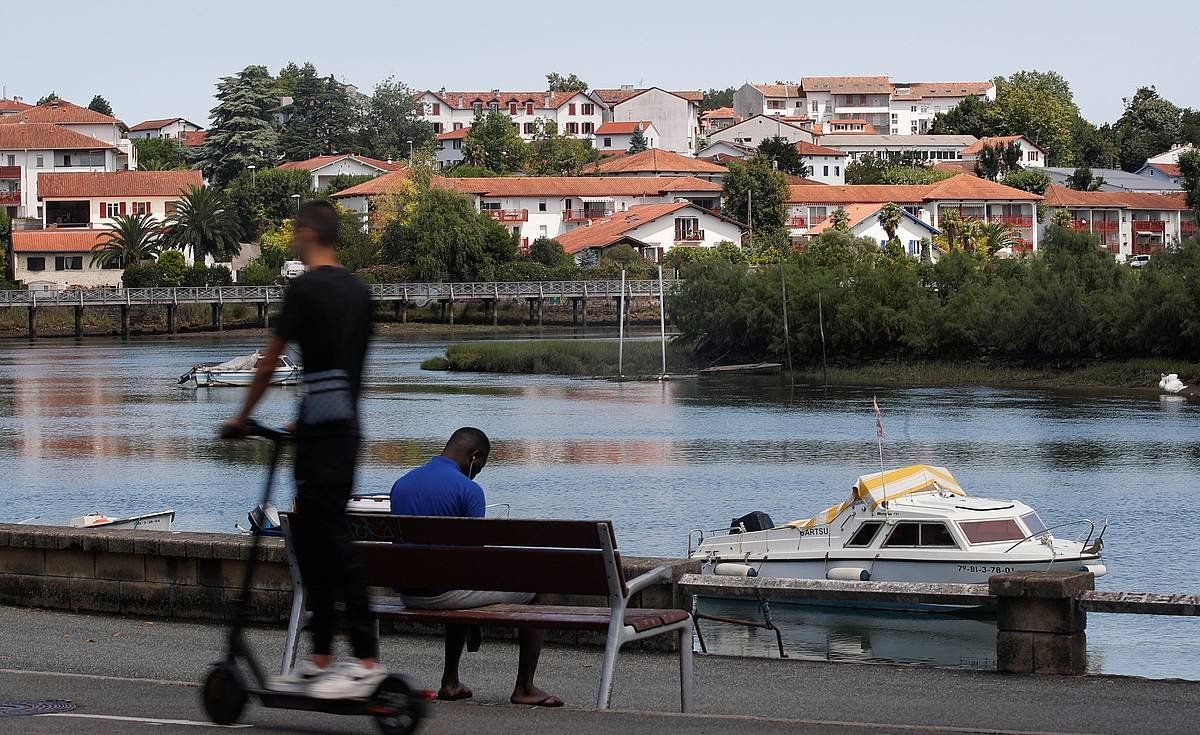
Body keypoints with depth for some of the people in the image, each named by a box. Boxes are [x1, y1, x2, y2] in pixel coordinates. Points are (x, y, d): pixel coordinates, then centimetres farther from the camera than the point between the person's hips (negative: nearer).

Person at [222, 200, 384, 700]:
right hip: (345, 428, 9)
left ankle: (366, 660, -12)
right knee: (311, 542, 14)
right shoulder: (358, 290, 15)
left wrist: (242, 418, 10)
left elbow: (270, 362, -4)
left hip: (321, 434, -9)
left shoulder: (305, 289, -11)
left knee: (333, 543, -9)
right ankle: (320, 661, 15)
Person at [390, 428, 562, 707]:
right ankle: (524, 688, 12)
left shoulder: (401, 484, 8)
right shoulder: (468, 490, -13)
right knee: (535, 585, 11)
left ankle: (450, 682, 36)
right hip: (444, 593, -7)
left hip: (408, 594, 7)